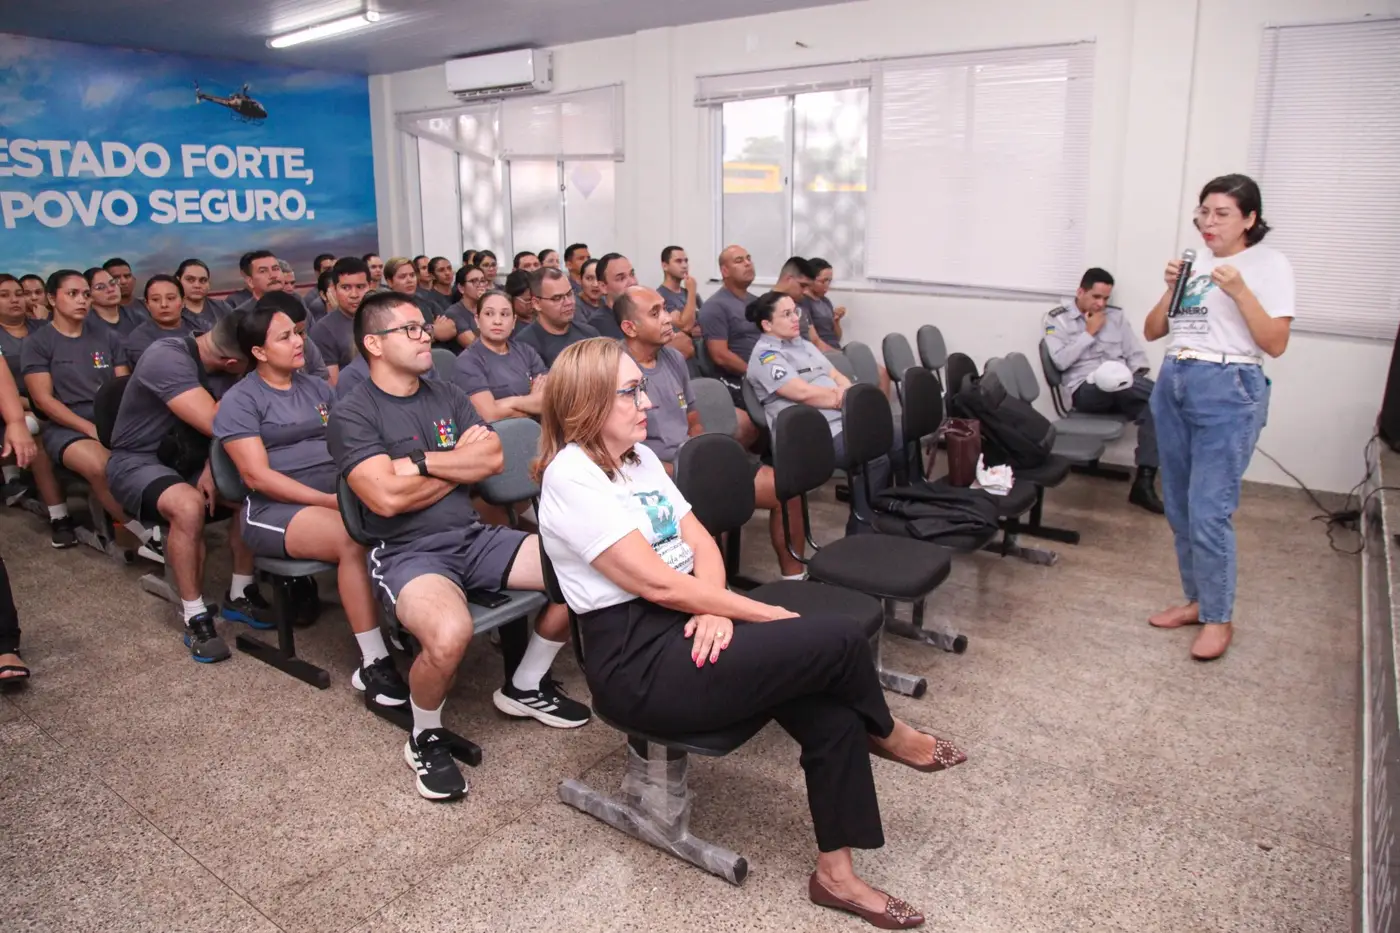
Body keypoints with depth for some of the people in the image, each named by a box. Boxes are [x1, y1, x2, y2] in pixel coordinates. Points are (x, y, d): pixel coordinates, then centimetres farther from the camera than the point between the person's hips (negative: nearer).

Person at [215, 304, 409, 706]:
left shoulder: (316, 387, 17)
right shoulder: (239, 401, 0)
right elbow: (257, 476, -10)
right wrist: (328, 500, -19)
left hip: (339, 495, 5)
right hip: (275, 509, -5)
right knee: (354, 539, -35)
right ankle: (374, 663, -28)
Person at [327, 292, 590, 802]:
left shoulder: (448, 395, 14)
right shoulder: (352, 412, -4)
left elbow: (492, 458, 1)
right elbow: (388, 497, -17)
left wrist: (420, 462, -10)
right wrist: (460, 464, -3)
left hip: (476, 538, 6)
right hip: (408, 553, -6)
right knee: (449, 634, -38)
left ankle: (525, 686, 13)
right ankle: (426, 738, -3)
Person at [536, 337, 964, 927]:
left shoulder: (639, 457, 12)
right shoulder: (570, 476, -15)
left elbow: (702, 544, 9)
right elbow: (657, 583, -19)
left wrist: (715, 609, -12)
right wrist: (768, 614, -13)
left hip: (686, 628, 8)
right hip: (638, 662, -8)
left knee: (832, 713, -10)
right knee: (840, 641, -15)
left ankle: (835, 873, 7)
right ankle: (886, 735, 17)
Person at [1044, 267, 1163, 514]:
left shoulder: (1116, 315, 19)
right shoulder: (1057, 319, 6)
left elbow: (1136, 354, 16)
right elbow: (1061, 361, -7)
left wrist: (1135, 378, -5)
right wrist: (1090, 333, -5)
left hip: (1120, 387, 5)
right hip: (1086, 390, -5)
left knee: (1154, 405, -30)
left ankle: (1144, 482, -26)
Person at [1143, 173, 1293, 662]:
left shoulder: (1269, 263, -2)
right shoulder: (1193, 263, 13)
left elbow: (1276, 344, -9)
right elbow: (1152, 332, 12)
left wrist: (1240, 292, -17)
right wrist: (1171, 289, -2)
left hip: (1228, 390, -6)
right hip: (1172, 385, 6)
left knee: (1208, 512, -9)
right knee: (1179, 508, 11)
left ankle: (1218, 617, 7)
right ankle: (1196, 599, 26)